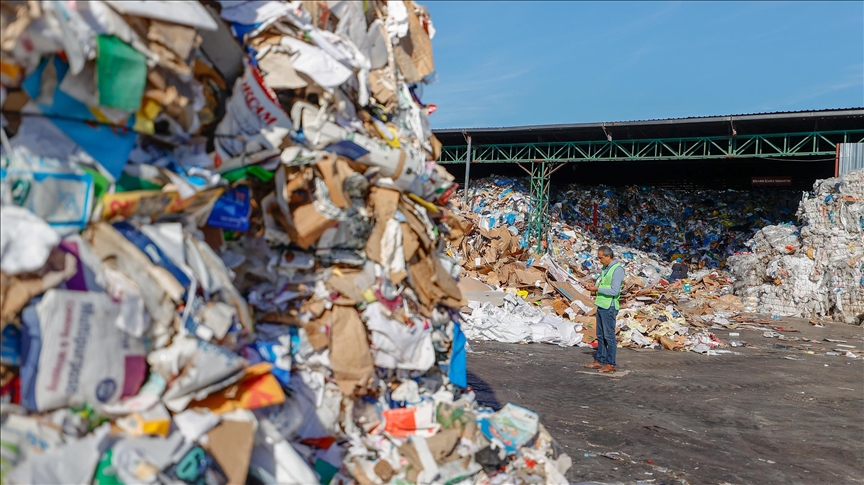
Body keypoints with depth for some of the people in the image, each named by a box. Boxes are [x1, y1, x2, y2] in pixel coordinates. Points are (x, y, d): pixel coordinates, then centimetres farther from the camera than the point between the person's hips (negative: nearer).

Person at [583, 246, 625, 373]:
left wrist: (597, 289, -16)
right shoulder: (605, 268, 14)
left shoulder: (617, 269, -15)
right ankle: (600, 361, 21)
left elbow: (614, 291, -21)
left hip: (609, 307, -9)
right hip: (601, 305, 9)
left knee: (609, 336, -3)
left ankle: (610, 364, 4)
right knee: (600, 335, 13)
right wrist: (594, 286, 3)